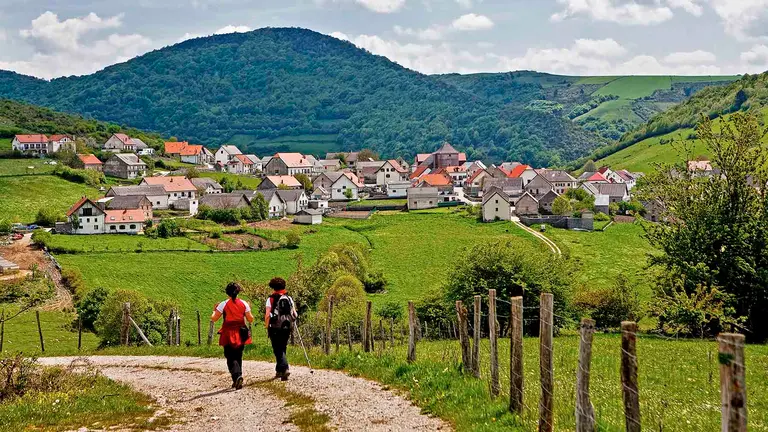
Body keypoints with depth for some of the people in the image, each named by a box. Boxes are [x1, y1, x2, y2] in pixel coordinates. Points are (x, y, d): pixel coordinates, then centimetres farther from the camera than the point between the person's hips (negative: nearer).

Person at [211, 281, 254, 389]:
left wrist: (215, 310, 14)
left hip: (228, 334, -3)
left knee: (231, 358, 1)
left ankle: (237, 376, -24)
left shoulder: (223, 304, -6)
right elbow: (250, 319, 1)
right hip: (240, 334, 3)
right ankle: (237, 381, 19)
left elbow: (214, 318, -4)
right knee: (238, 357, 16)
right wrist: (249, 310, 18)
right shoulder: (244, 304, 0)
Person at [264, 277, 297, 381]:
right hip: (287, 327, 4)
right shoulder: (289, 298, 7)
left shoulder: (271, 299, -4)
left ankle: (285, 369, -20)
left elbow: (267, 315, -11)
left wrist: (266, 326, 2)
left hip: (275, 327, -4)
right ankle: (279, 371, 23)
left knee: (278, 350, -2)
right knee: (282, 349, 16)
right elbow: (295, 314, 5)